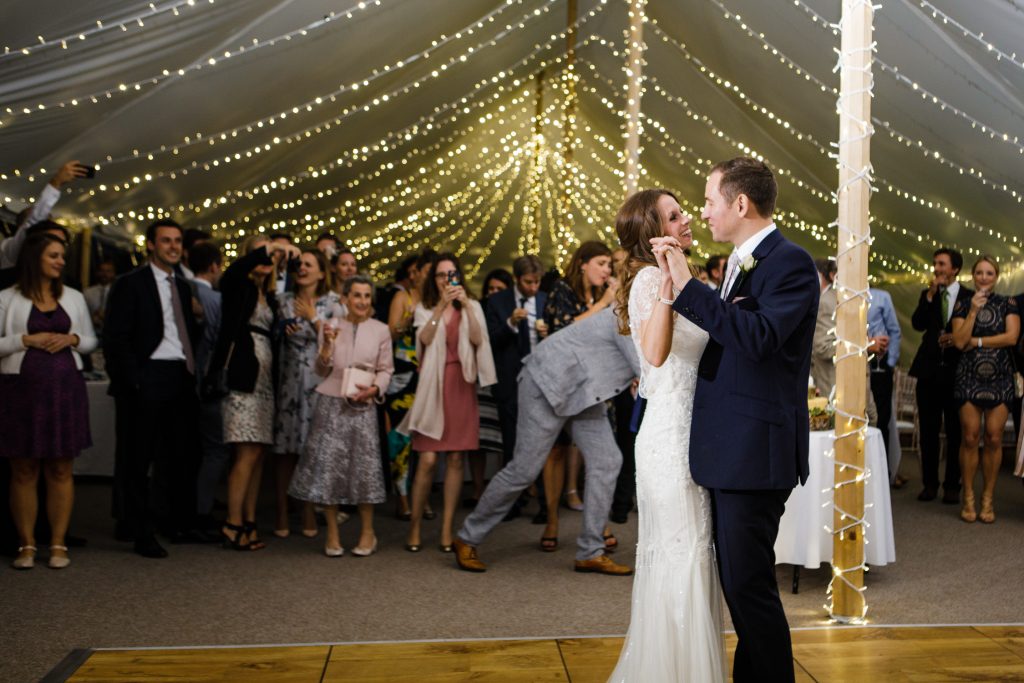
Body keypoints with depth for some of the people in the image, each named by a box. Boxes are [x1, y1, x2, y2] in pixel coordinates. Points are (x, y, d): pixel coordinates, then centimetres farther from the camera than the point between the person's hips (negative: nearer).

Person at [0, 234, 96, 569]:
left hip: (65, 390, 3)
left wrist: (71, 339, -5)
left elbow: (91, 340, 15)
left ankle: (58, 544, 10)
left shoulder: (74, 297, 10)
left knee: (60, 470, 4)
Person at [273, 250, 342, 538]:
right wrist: (283, 330, -4)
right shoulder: (284, 300, 11)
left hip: (319, 381, -2)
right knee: (285, 446, 0)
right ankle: (282, 514, 7)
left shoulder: (332, 303, 5)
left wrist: (312, 317, -7)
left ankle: (309, 514, 10)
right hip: (289, 380, 2)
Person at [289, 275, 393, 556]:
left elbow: (385, 370, 8)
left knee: (364, 465, -1)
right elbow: (322, 370, 5)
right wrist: (327, 345, -11)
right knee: (328, 464, -1)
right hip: (331, 403, 0)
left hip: (362, 405, 0)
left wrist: (374, 389, -11)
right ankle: (332, 535, 12)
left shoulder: (380, 330, 5)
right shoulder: (331, 326, 5)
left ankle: (368, 533, 16)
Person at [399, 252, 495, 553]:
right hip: (433, 385, -1)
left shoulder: (472, 307, 11)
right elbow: (425, 338, -11)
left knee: (455, 459, 1)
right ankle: (415, 527, 4)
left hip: (461, 385, 1)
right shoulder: (425, 308, 9)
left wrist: (465, 305, -16)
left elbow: (478, 339, -6)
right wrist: (442, 305, -20)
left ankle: (447, 529, 7)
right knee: (428, 459, -8)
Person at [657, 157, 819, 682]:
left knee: (748, 583, -3)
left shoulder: (790, 263, -12)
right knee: (738, 580, 17)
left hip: (756, 453, -9)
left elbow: (758, 337, -27)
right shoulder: (740, 263, 16)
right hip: (728, 450, 9)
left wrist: (686, 284, -26)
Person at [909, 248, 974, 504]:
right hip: (929, 369, 3)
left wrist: (958, 338, -15)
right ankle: (929, 483, 14)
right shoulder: (927, 295, 9)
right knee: (928, 430, 6)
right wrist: (930, 295, -12)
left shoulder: (969, 297, 0)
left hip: (956, 370, -3)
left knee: (954, 431, 4)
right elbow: (918, 324, -6)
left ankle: (952, 485, 12)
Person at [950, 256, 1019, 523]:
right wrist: (973, 311, -8)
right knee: (970, 438, -3)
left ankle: (987, 499, 8)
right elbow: (959, 342, -5)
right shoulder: (963, 306, 8)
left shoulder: (1008, 304, 7)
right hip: (969, 377, 0)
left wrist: (976, 341, -6)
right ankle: (968, 498, 6)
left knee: (994, 439, -1)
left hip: (1000, 378, 0)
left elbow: (1011, 337, -7)